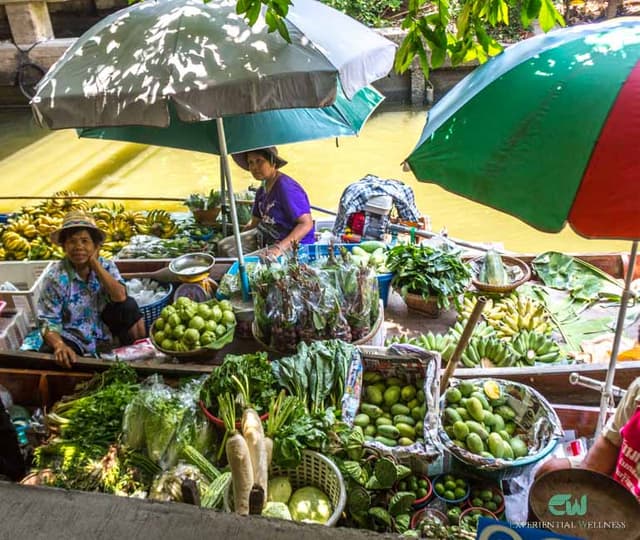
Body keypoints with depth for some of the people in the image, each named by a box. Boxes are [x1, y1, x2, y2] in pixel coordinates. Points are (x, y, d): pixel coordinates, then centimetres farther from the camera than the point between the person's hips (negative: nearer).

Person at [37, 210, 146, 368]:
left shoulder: (106, 266, -9)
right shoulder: (55, 277, -18)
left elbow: (120, 297, -25)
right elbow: (49, 321, -18)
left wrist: (95, 264, -25)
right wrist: (60, 345, -39)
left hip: (103, 329, 3)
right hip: (72, 336, -3)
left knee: (129, 306, -21)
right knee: (49, 354, -34)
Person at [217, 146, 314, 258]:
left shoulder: (286, 187, -22)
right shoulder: (262, 190, 8)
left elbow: (306, 224, -27)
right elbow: (255, 222, 17)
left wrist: (280, 248, -35)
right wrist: (237, 241, 5)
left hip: (291, 244, -9)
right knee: (224, 246, 6)